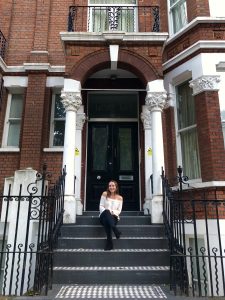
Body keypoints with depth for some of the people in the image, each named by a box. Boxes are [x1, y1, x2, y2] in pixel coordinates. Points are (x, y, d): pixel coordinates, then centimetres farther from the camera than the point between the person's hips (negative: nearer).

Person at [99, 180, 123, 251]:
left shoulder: (120, 198, 8)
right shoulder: (105, 194, 6)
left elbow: (119, 211, 5)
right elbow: (101, 206, 2)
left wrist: (112, 212, -17)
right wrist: (106, 211, -19)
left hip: (114, 217, 0)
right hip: (104, 216, 0)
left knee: (106, 220, -39)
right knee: (106, 212, -39)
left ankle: (109, 242, -39)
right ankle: (115, 230, -51)